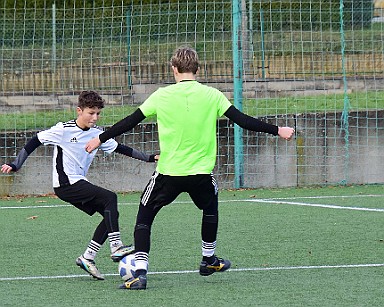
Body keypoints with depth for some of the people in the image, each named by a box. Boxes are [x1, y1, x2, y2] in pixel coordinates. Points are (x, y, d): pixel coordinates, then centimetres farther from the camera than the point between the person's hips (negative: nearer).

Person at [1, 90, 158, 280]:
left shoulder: (97, 133, 8)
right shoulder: (64, 130, -10)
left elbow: (120, 149, 15)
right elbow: (35, 142, -4)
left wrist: (148, 158, 10)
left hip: (79, 183, 8)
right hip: (65, 184, -8)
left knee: (111, 214, -2)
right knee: (110, 198, -21)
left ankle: (87, 257, 4)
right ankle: (116, 247, -26)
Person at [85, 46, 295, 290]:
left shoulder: (162, 96, -3)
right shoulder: (212, 96, -2)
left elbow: (130, 122, 3)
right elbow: (243, 121, -1)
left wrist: (101, 139, 15)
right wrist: (277, 131, 9)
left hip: (168, 173, -2)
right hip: (201, 173, 2)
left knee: (144, 216, 9)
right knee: (210, 206, 32)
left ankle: (140, 273, -6)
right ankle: (209, 259, 43)